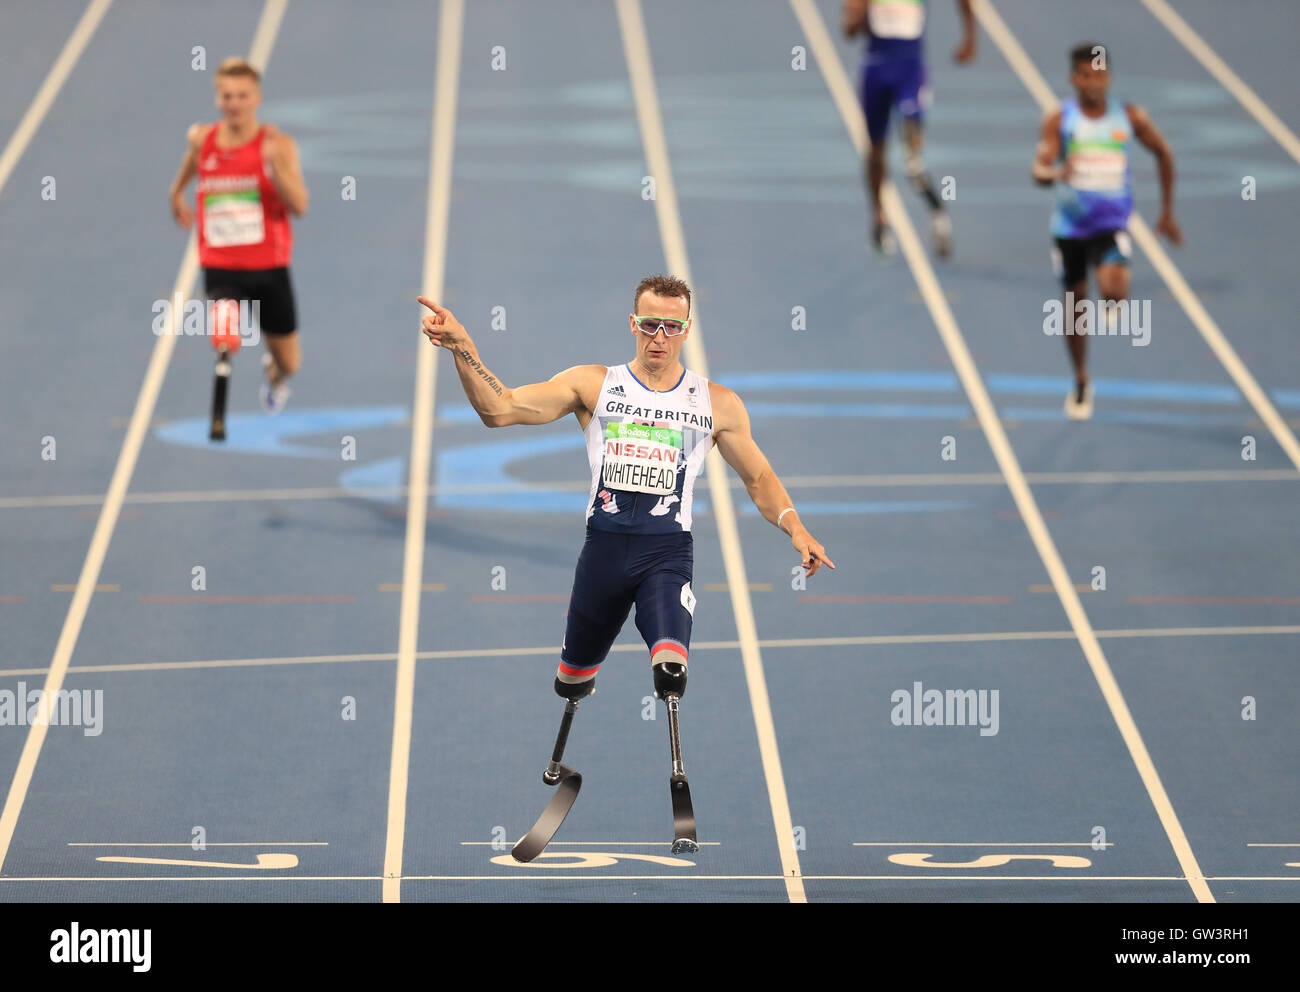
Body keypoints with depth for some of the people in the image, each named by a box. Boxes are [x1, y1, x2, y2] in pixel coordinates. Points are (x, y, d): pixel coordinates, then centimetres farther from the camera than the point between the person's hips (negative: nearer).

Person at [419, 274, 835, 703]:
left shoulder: (717, 404, 7)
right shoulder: (593, 385, 5)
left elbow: (759, 479, 18)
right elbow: (500, 409, -3)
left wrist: (795, 527, 0)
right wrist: (462, 347, -17)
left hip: (668, 552, -2)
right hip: (604, 548, 2)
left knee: (670, 667, -37)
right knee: (572, 681, 19)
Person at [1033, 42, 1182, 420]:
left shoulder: (1130, 117, -5)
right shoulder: (1059, 120, -8)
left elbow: (1163, 153, 12)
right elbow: (1039, 172, -19)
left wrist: (1167, 213, 14)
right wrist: (1057, 173, -44)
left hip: (1112, 225, -1)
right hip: (1070, 226, 1)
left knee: (1113, 289, -27)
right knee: (1075, 306, 12)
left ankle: (1113, 304, 12)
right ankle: (1081, 382, 34)